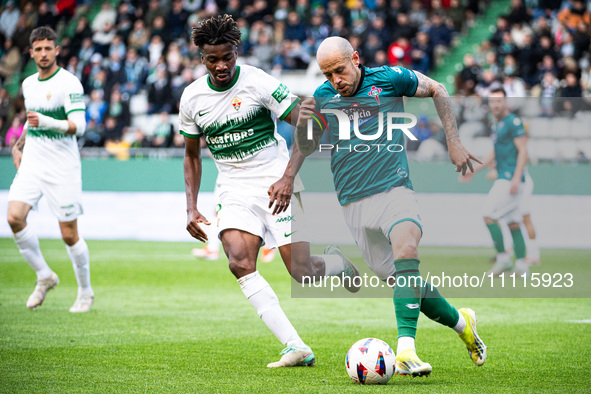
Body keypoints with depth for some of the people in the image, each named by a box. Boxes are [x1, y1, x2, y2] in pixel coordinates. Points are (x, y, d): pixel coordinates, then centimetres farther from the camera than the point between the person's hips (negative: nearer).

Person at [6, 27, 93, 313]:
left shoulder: (69, 83, -10)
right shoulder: (28, 84, 12)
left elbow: (78, 125, -20)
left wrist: (45, 122, -33)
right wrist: (18, 145, 17)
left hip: (62, 168, -6)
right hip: (31, 164, 6)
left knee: (69, 235, -3)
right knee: (14, 217, -15)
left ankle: (86, 292, 19)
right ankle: (44, 276, 5)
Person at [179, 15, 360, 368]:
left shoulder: (259, 83, -13)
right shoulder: (192, 97, 2)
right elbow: (192, 154, 16)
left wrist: (287, 177, -23)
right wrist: (192, 208, 5)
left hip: (275, 185, -3)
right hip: (234, 191, 3)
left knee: (302, 272, -10)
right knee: (240, 263, -24)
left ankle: (337, 263, 30)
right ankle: (297, 348, -24)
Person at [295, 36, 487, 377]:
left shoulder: (389, 79, -3)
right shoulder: (322, 97, 6)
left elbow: (437, 90, 13)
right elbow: (306, 150, 17)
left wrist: (454, 142, 6)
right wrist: (302, 125, -6)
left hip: (394, 189, -3)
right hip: (354, 204, 3)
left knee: (406, 251, -31)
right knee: (399, 278, 2)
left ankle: (406, 349, -38)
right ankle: (460, 321, 26)